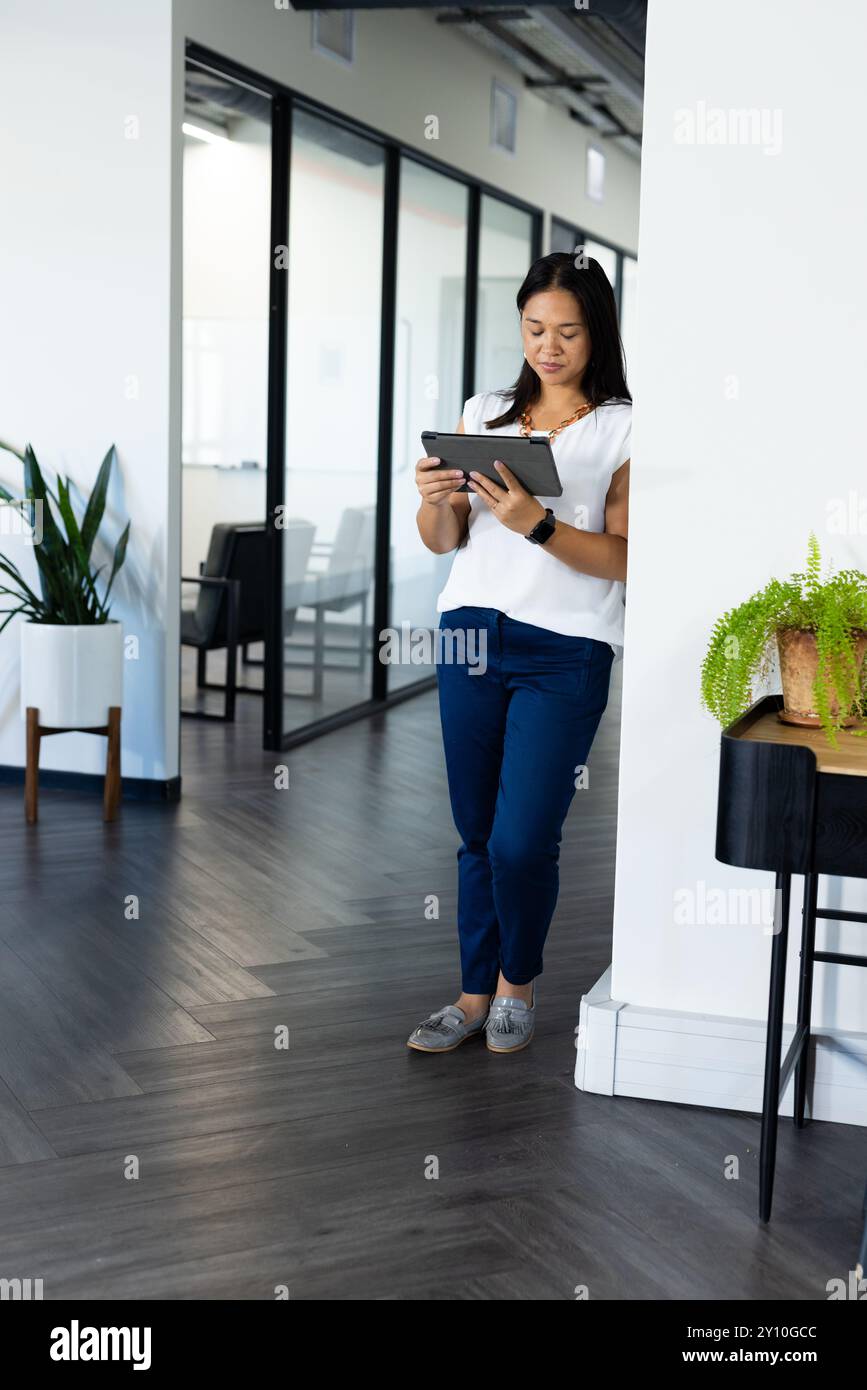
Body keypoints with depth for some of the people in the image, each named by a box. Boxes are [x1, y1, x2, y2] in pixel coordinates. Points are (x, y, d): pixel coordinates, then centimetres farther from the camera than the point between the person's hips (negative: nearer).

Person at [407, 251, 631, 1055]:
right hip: (471, 633, 4)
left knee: (522, 842, -5)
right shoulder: (484, 413, 11)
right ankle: (475, 995, 24)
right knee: (477, 833, 10)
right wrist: (436, 501, -11)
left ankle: (517, 982, 21)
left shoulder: (622, 429, 0)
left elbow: (620, 558, -7)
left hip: (565, 652, -3)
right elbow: (442, 542, 10)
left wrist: (536, 525, -21)